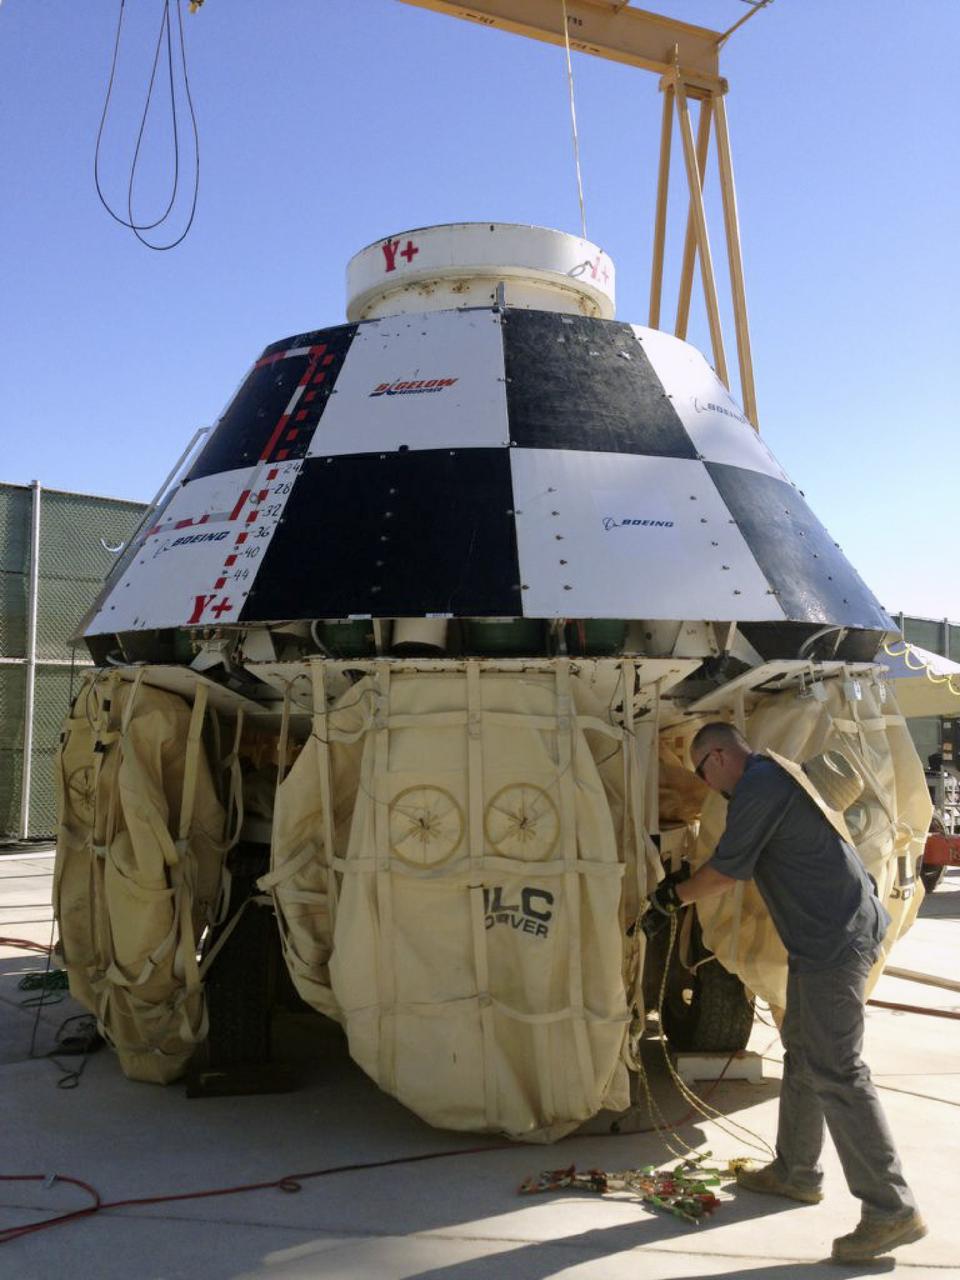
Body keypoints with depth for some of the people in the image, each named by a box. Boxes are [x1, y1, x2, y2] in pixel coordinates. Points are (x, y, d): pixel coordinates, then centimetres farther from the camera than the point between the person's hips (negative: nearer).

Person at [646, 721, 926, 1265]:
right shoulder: (774, 778, 18)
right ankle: (796, 1172, 30)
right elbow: (741, 865, 26)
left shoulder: (759, 785, -15)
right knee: (802, 1051, 18)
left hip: (834, 937, -11)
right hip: (836, 931, 11)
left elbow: (726, 871, -11)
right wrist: (685, 889, 27)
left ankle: (892, 1210, -3)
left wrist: (675, 895, 4)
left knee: (835, 1071, -8)